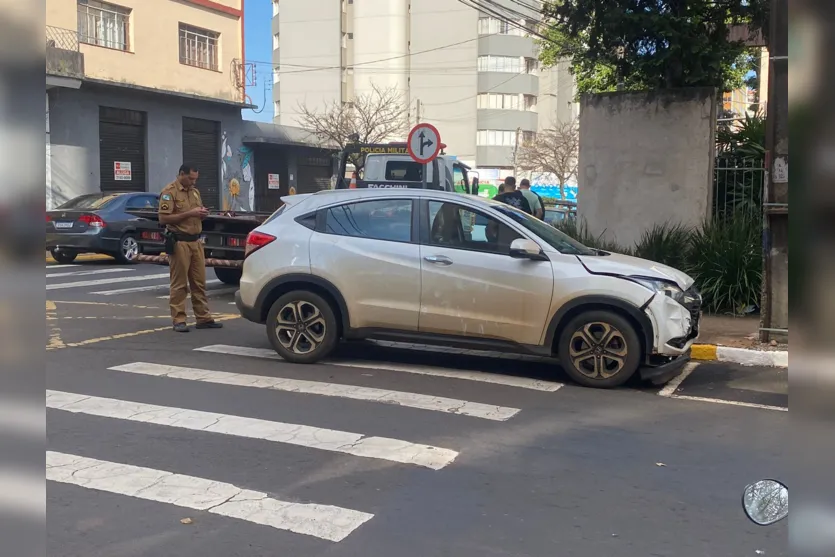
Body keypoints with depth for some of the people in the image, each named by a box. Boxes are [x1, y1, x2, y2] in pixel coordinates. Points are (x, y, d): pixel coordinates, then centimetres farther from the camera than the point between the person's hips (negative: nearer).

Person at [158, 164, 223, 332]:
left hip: (196, 241, 7)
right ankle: (179, 320, 3)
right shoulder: (169, 192, -7)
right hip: (179, 242, -7)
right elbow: (163, 218, -16)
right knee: (179, 284, -2)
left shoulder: (195, 191, 16)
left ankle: (203, 318, 14)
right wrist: (189, 214, -18)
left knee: (199, 282, 9)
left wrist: (203, 214, 2)